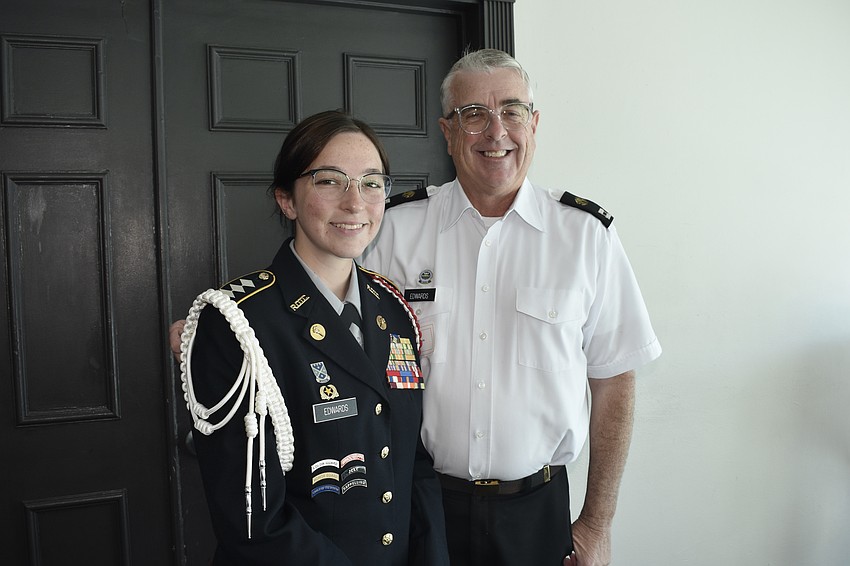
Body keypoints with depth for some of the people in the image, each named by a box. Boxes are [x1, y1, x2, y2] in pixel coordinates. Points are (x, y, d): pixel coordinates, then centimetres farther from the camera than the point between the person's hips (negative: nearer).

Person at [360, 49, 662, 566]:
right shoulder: (398, 227, -5)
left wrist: (598, 524, -1)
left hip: (539, 506, 0)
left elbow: (613, 382, -2)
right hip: (421, 502, 0)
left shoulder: (587, 233, -5)